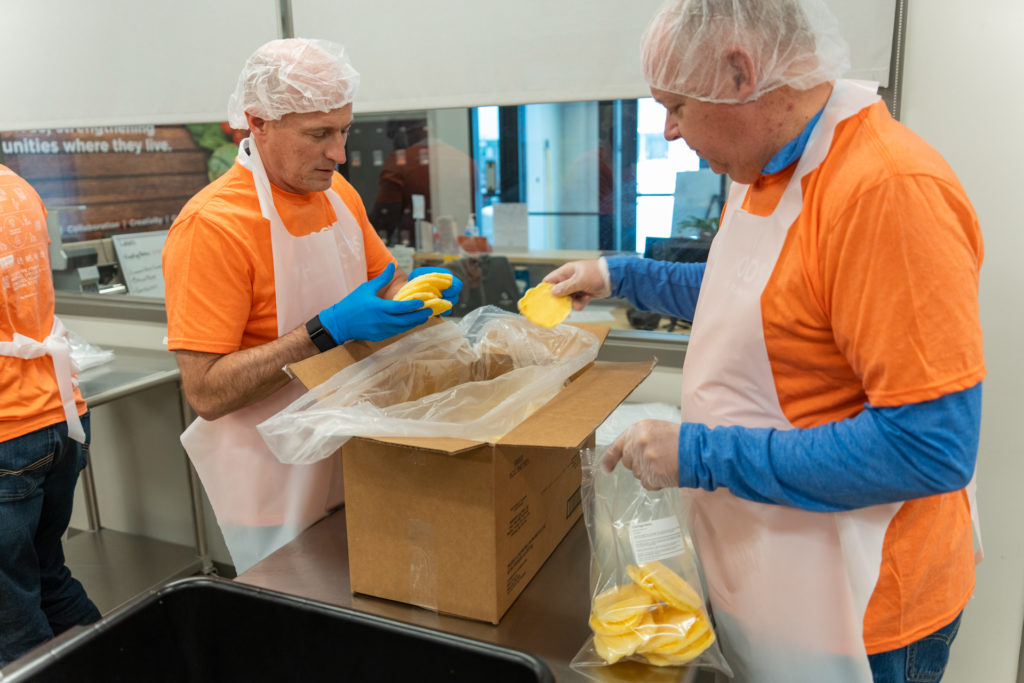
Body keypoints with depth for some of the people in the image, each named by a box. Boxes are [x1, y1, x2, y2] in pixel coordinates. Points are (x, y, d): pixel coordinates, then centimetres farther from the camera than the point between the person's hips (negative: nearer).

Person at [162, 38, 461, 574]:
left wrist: (414, 292, -8)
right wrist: (330, 330, -31)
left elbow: (384, 281, 16)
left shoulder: (339, 193, 1)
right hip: (274, 487, -6)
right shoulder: (210, 225, -21)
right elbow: (206, 393, -23)